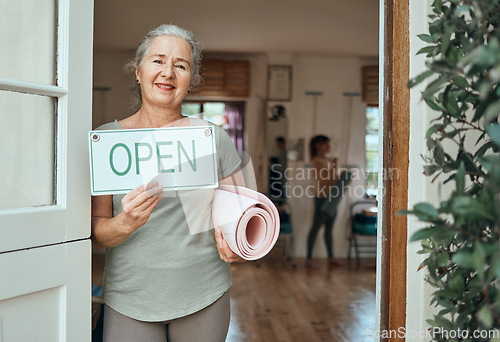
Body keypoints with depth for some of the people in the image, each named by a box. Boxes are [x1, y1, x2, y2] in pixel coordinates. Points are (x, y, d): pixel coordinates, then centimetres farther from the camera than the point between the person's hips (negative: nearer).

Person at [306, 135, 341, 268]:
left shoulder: (330, 160, 14)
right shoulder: (316, 161, -10)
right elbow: (322, 180, -19)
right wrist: (333, 167, -18)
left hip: (332, 197, 8)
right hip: (321, 197, -8)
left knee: (329, 228, 12)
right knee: (316, 227, -4)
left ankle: (331, 258, 19)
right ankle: (309, 259, 1)